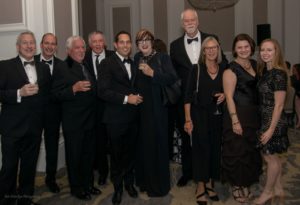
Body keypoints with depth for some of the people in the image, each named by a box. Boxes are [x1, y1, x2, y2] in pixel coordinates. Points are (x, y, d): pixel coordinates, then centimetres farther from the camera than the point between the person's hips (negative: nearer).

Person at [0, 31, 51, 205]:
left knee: (29, 166, 14)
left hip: (35, 127, 4)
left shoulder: (44, 68, 11)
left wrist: (38, 92, -4)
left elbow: (48, 94, 13)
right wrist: (19, 93, -21)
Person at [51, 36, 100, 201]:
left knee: (89, 153, 17)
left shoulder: (87, 66, 12)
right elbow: (56, 94, -18)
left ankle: (88, 183, 34)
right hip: (73, 122, -7)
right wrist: (74, 89, -29)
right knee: (74, 155, 8)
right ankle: (76, 188, 25)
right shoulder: (62, 69, -10)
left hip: (90, 119, 7)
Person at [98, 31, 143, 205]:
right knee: (117, 154, 9)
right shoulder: (107, 63, -8)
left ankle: (129, 182, 35)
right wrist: (126, 98, -19)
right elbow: (103, 91, -17)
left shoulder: (134, 63, 11)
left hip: (133, 116, 5)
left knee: (131, 152, 14)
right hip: (116, 117, -5)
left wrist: (137, 97, 2)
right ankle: (118, 187, 28)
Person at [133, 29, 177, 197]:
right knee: (143, 144, 9)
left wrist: (152, 73, -21)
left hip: (157, 108, -3)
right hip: (140, 108, 4)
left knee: (158, 144, 3)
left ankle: (160, 184, 18)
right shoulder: (135, 59, 10)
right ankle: (145, 180, 27)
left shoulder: (162, 57, -2)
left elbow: (172, 78, -16)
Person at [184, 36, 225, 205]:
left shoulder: (224, 69, 5)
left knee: (215, 149, 9)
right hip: (200, 115, -3)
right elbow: (188, 95, -6)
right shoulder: (197, 69, -5)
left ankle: (210, 184, 26)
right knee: (201, 149, 0)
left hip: (217, 115, 4)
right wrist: (188, 119, -12)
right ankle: (200, 188, 13)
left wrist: (225, 95, -7)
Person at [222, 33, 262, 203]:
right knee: (237, 150, 4)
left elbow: (257, 89, 15)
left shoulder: (255, 64, 9)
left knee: (251, 149, 15)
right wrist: (235, 121, -21)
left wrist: (259, 112, 7)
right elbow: (229, 97, -16)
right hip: (238, 114, -7)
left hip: (254, 114, 7)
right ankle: (236, 186, 21)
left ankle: (246, 184, 32)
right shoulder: (231, 69, -12)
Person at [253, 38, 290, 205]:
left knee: (269, 157, 6)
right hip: (265, 119, 8)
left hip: (273, 122, -8)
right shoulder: (265, 71, 7)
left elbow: (279, 105, -20)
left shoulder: (278, 74, -18)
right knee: (273, 157, 17)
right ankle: (278, 189, 32)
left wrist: (271, 129, -20)